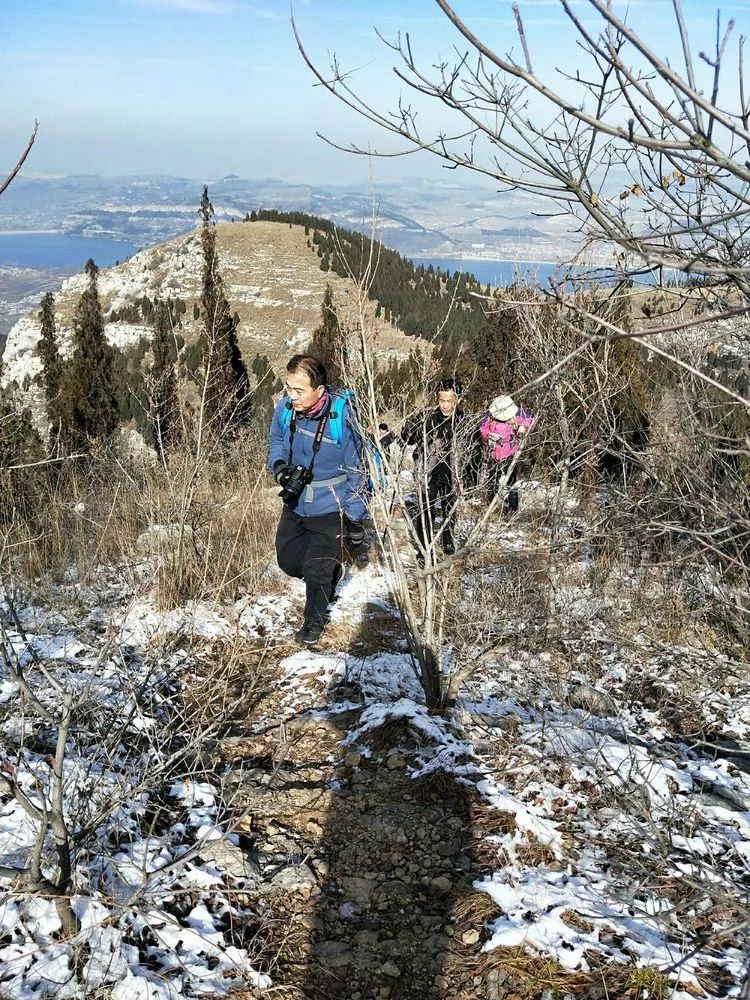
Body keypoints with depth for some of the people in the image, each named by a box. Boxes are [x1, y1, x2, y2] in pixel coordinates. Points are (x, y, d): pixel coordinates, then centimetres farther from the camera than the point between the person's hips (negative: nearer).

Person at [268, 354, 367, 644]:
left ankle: (315, 621, 30)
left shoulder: (341, 417, -26)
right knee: (287, 559, 17)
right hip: (295, 503, 5)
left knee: (317, 571, 2)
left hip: (329, 508, -5)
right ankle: (330, 571, 46)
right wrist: (279, 466, -12)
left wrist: (355, 518, -11)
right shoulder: (285, 408, -14)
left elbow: (354, 469, -15)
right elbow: (276, 441, 9)